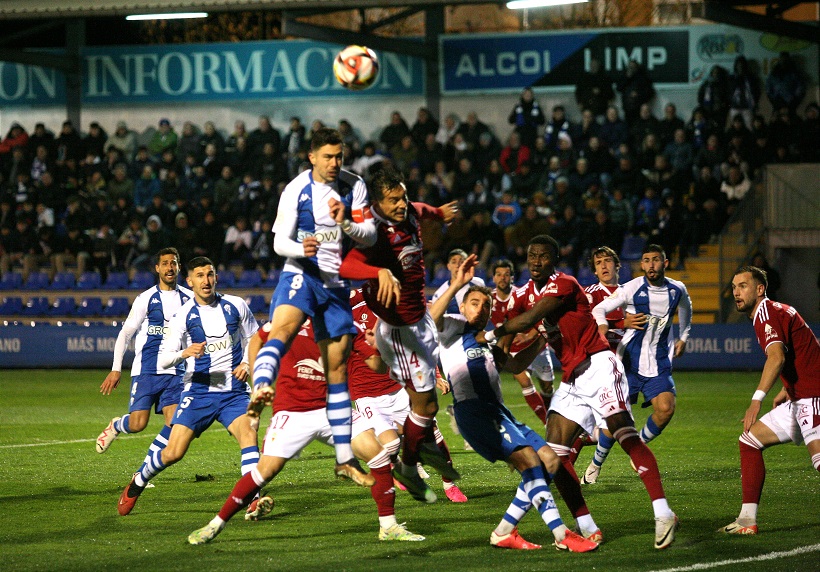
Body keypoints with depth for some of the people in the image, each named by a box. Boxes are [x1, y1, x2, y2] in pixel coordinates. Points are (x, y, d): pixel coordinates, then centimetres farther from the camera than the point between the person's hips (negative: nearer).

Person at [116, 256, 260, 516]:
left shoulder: (236, 306, 3)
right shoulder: (184, 315, -3)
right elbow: (162, 360, -8)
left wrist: (247, 363, 0)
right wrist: (184, 353, -29)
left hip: (233, 392, 1)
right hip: (198, 391, -1)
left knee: (248, 433, -25)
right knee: (174, 452, -7)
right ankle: (138, 482, 21)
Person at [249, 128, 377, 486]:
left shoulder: (354, 187, 2)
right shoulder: (296, 190, -7)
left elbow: (370, 237, 0)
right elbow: (279, 242, -9)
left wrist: (345, 223, -20)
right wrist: (301, 248, -31)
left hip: (336, 282, 3)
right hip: (301, 273, -3)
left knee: (337, 364, 8)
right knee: (283, 326, -35)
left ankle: (345, 459, 14)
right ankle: (261, 389, -61)